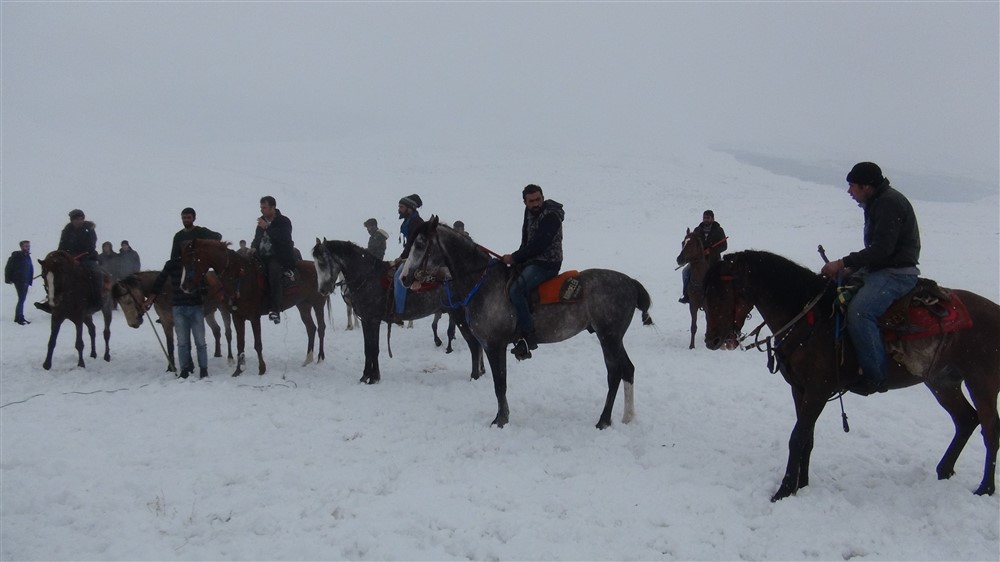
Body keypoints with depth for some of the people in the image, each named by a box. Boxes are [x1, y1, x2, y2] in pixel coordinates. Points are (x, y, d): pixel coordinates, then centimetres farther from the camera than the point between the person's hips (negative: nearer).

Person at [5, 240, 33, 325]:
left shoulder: (28, 257, 11)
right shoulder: (16, 256, -9)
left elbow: (31, 269, 15)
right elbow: (8, 268, -10)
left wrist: (30, 281, 10)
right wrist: (8, 279, -14)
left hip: (26, 282, 7)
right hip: (18, 281, -7)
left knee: (22, 299, 12)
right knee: (21, 299, -10)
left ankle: (20, 317, 20)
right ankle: (18, 318, -5)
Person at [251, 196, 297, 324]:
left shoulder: (284, 221, -2)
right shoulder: (262, 221, 16)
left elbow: (283, 238, -19)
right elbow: (257, 238, 25)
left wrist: (267, 227, -22)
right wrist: (253, 247, 2)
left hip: (280, 257, -7)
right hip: (263, 257, 7)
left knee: (274, 270, -35)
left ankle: (275, 310, -38)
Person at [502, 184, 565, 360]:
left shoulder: (551, 216, -18)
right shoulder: (530, 212, 11)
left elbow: (537, 245, -23)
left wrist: (515, 258, -16)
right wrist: (516, 257, 4)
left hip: (547, 264, -10)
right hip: (531, 260, 10)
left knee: (516, 290, -28)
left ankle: (528, 337, -26)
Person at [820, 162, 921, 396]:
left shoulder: (889, 203, -15)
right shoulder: (877, 203, 17)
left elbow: (882, 249, -23)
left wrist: (843, 263, -19)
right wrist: (848, 268, 6)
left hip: (897, 273, -11)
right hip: (881, 269, 11)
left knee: (858, 312, -29)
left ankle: (876, 376, -22)